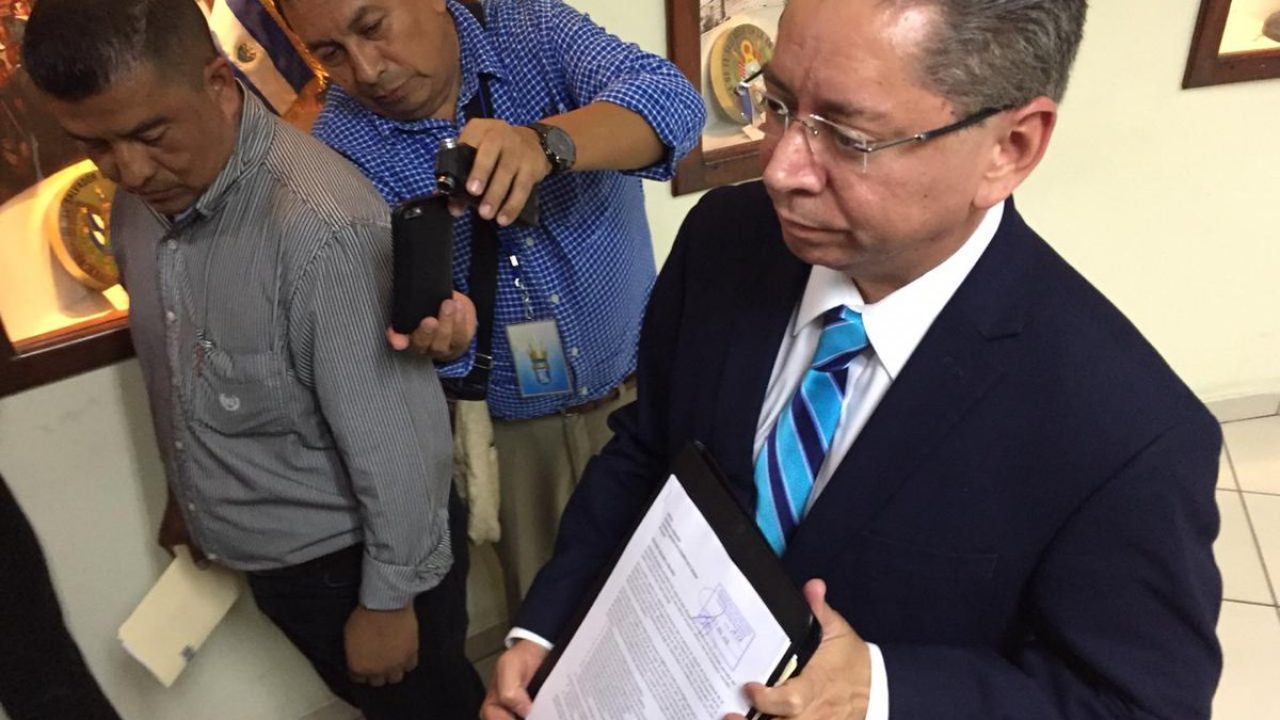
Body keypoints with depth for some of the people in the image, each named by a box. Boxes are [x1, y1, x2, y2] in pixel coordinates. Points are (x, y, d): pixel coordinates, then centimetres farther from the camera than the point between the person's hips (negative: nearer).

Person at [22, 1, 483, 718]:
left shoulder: (320, 227, -32)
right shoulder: (139, 200, -5)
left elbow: (393, 439, -26)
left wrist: (389, 598, -16)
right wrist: (189, 491, 20)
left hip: (355, 555, -7)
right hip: (269, 554, 7)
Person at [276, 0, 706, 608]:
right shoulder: (340, 145, -12)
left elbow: (671, 99, -29)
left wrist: (545, 142, -48)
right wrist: (442, 339, -37)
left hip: (643, 387, 1)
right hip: (518, 430, 0)